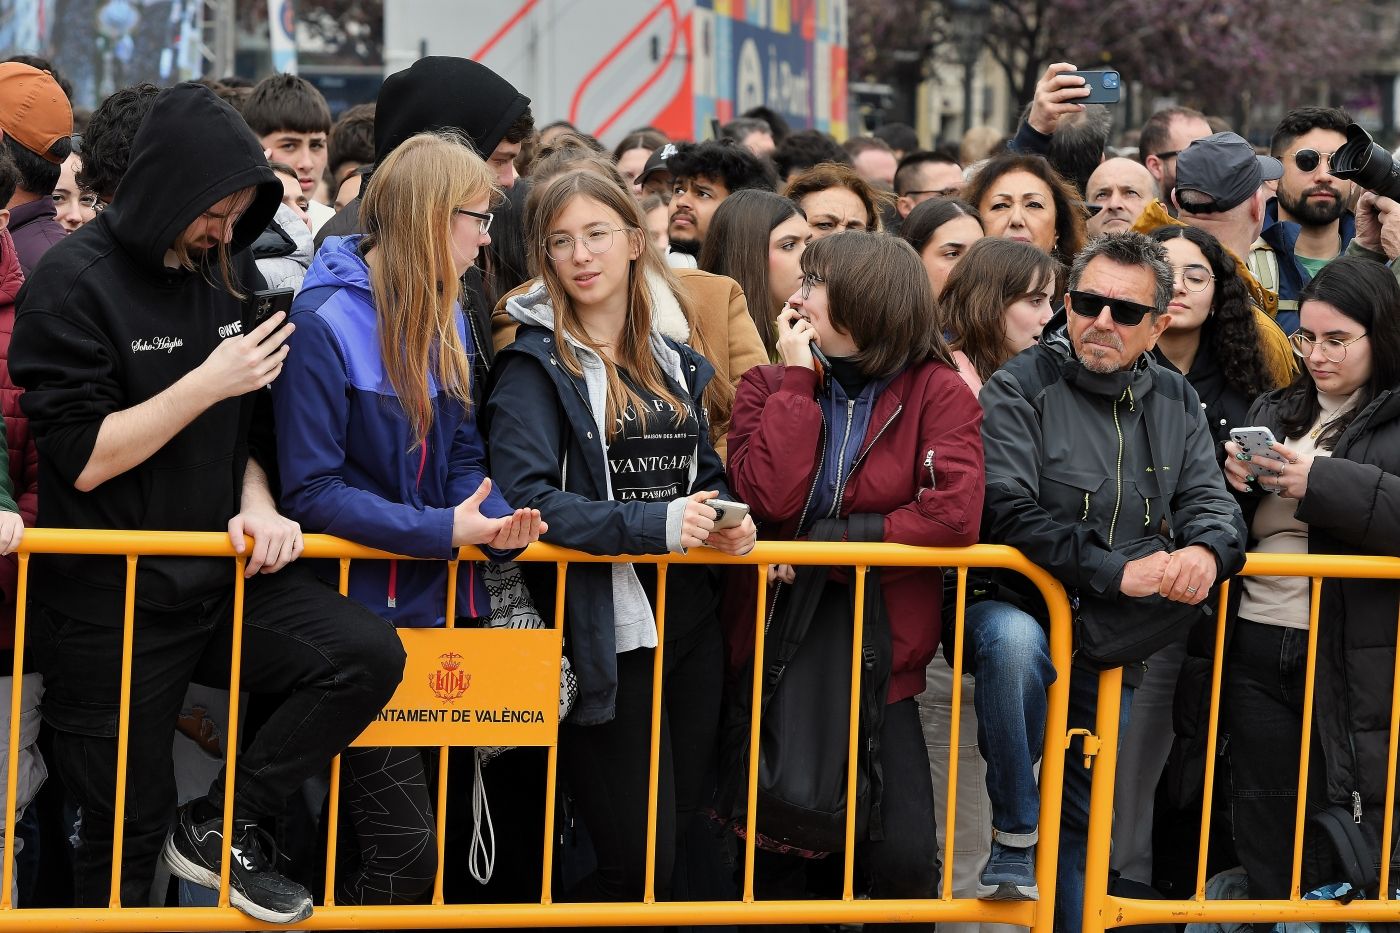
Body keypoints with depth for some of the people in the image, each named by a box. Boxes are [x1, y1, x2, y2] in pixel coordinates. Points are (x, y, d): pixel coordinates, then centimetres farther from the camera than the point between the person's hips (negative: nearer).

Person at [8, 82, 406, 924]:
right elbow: (83, 459, -17)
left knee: (368, 655, -17)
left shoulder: (231, 275, 7)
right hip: (112, 600, -5)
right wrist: (208, 383, -18)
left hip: (223, 575, 5)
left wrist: (257, 506, -3)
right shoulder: (76, 283, -12)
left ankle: (222, 826, -1)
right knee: (128, 832, 0)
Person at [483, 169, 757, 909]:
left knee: (682, 848, 10)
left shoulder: (679, 365, 12)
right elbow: (524, 496, -18)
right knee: (638, 859, -7)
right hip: (603, 632, -6)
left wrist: (728, 521, -2)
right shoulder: (535, 362, -6)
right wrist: (654, 524, -23)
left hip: (689, 623, 6)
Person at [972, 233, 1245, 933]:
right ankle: (1015, 842, -26)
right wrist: (1119, 574, -28)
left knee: (1088, 815, 10)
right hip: (1019, 608, -5)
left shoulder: (1175, 402, 9)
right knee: (1013, 639, -39)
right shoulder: (1019, 389, -9)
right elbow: (1010, 514, -20)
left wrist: (1205, 550, -22)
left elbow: (1211, 501, 3)